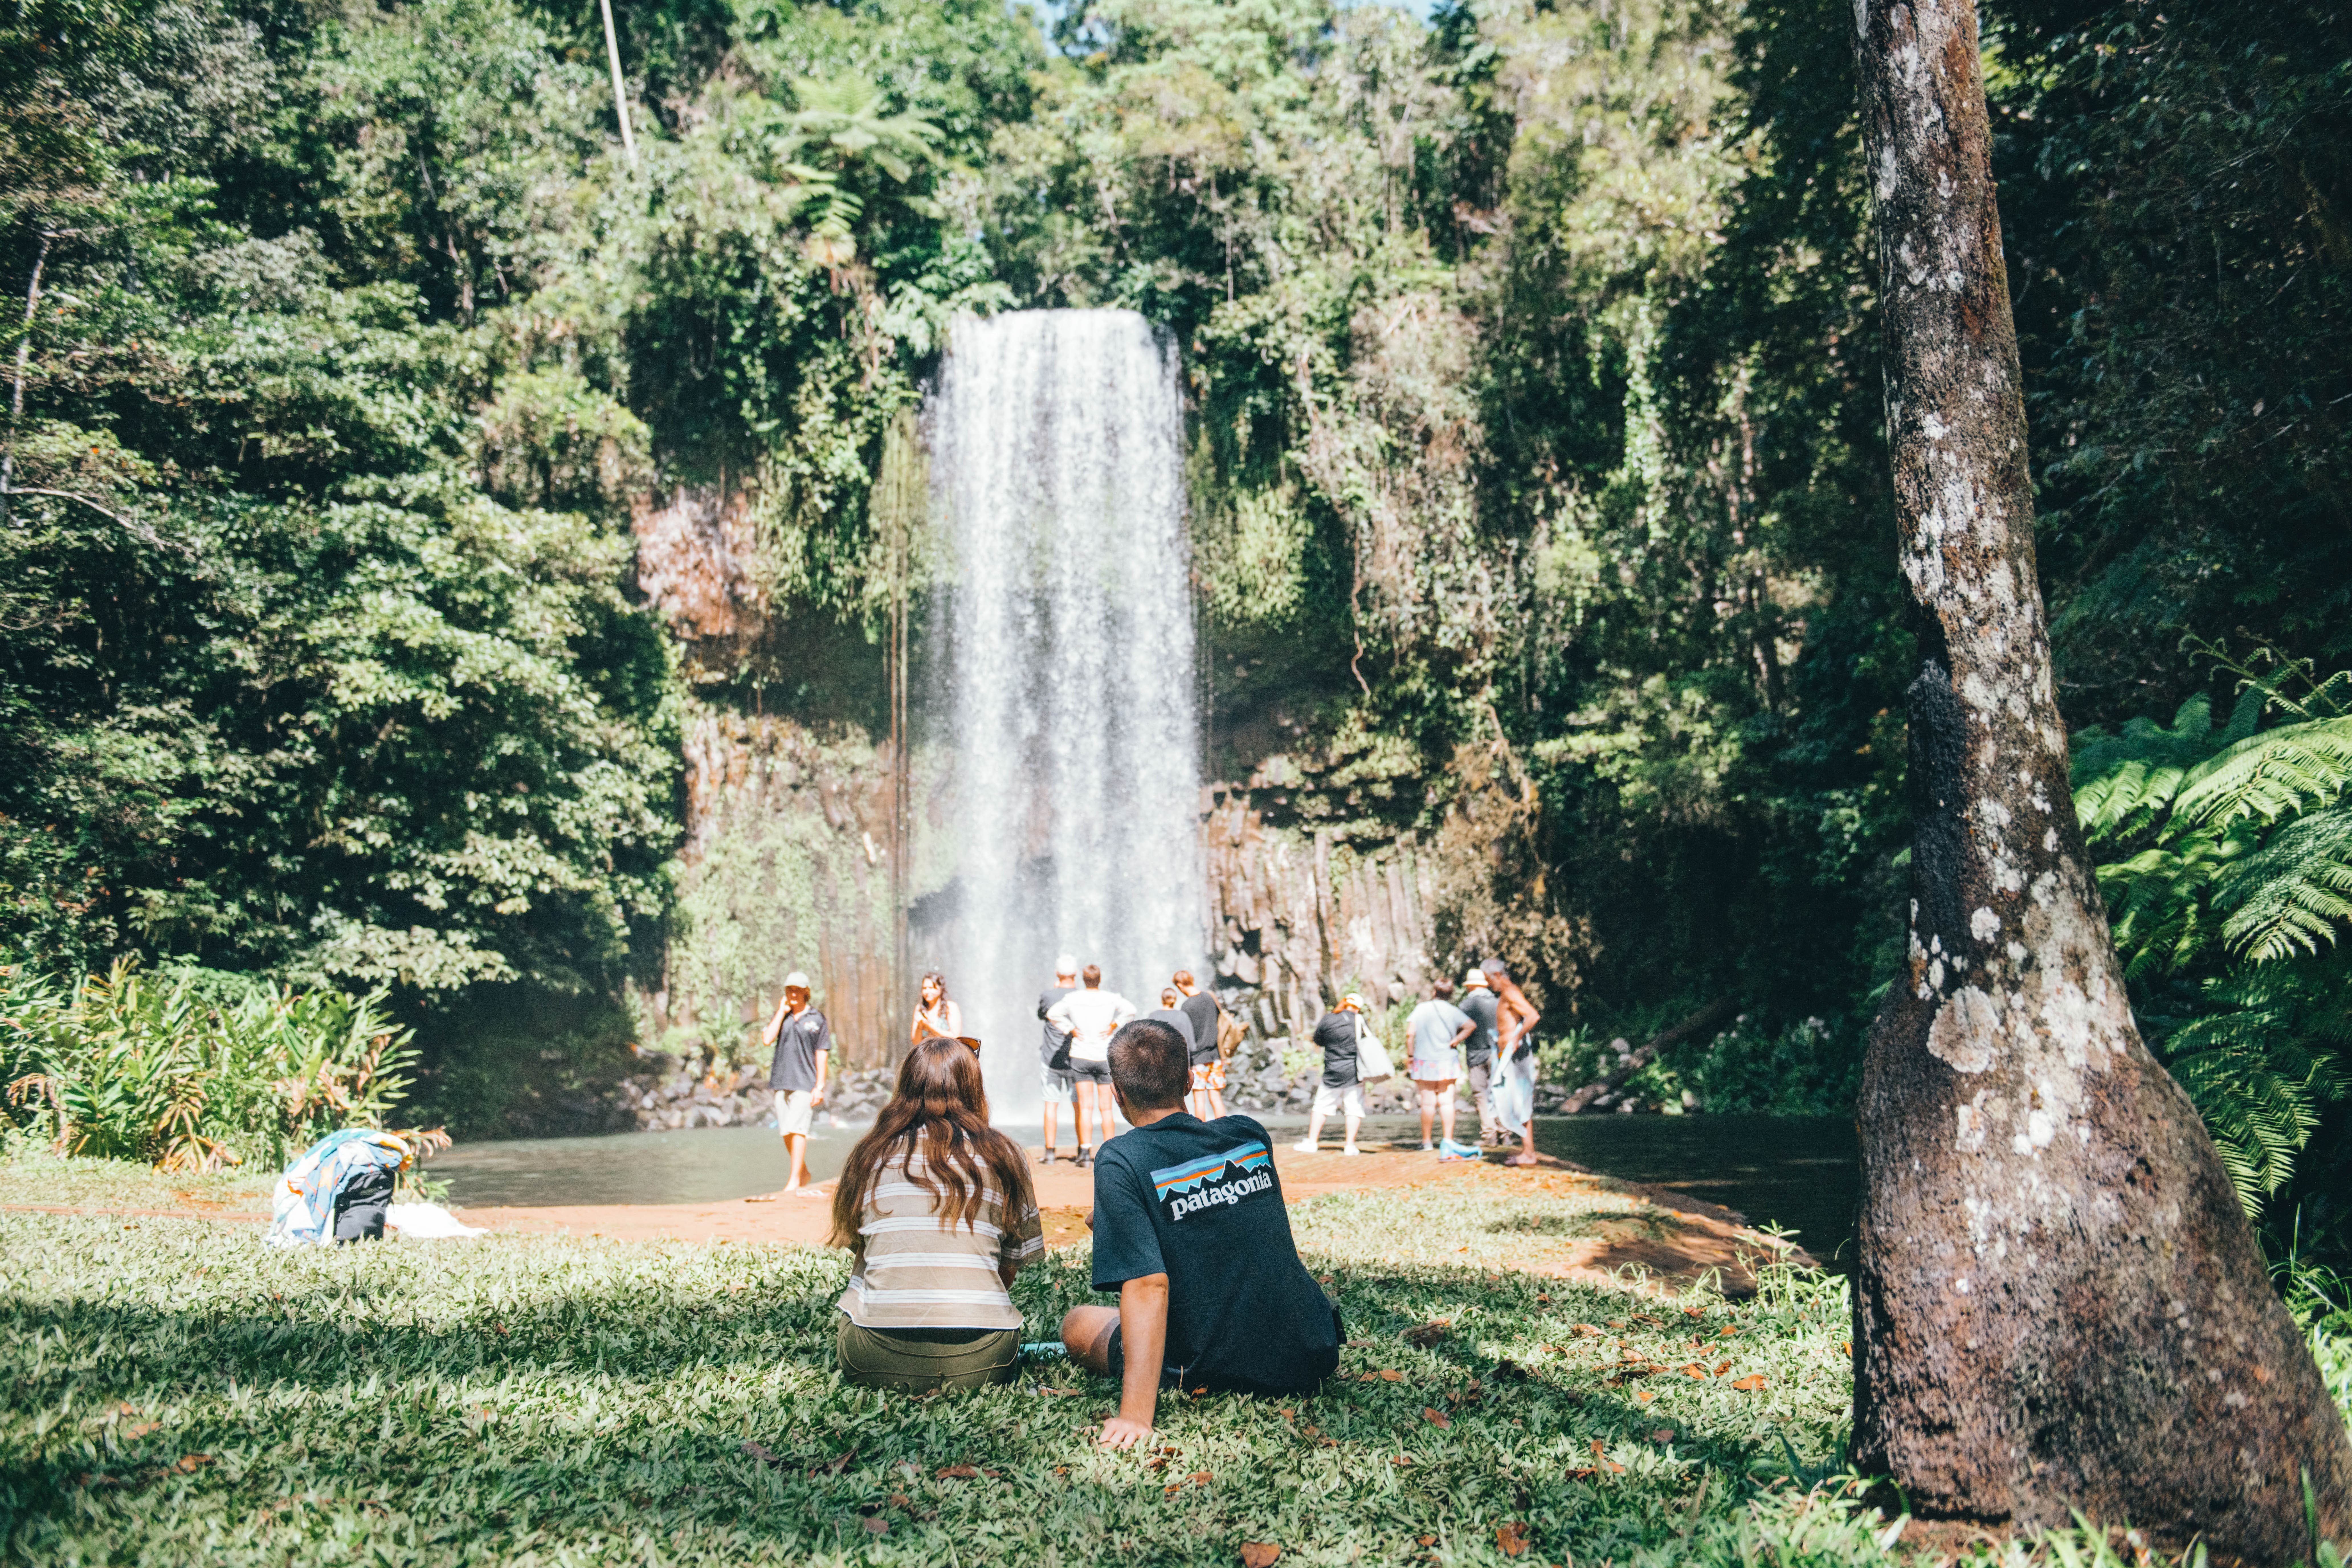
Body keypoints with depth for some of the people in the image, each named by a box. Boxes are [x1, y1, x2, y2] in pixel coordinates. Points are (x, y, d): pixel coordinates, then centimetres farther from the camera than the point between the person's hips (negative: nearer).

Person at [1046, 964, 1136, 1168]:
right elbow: (1130, 1010, -18)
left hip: (1080, 1056, 0)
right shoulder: (1111, 998, -4)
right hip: (1105, 1058, 0)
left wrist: (1071, 1029, -2)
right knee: (1105, 1109, 8)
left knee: (1086, 1108, -1)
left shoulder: (1073, 998, -1)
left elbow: (1052, 1013, -8)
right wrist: (1113, 1026, -9)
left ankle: (1086, 1153, -11)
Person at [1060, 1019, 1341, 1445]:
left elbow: (1148, 1287, -25)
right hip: (1315, 1357, 6)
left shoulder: (1120, 1163, -16)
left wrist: (1136, 1414, -26)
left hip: (1214, 1375, -6)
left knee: (1078, 1323, 17)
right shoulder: (1251, 1135, 1)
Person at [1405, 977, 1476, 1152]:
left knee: (1428, 1102, 4)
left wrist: (1411, 1054, 1)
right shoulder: (1453, 1011, -1)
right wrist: (1456, 1041, -8)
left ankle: (1426, 1142, 8)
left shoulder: (1421, 1009, -1)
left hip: (1424, 1061, 0)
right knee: (1447, 1102, 3)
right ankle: (1448, 1140, -1)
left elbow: (1410, 1032, -9)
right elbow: (1471, 1026, -15)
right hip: (1447, 1063, 0)